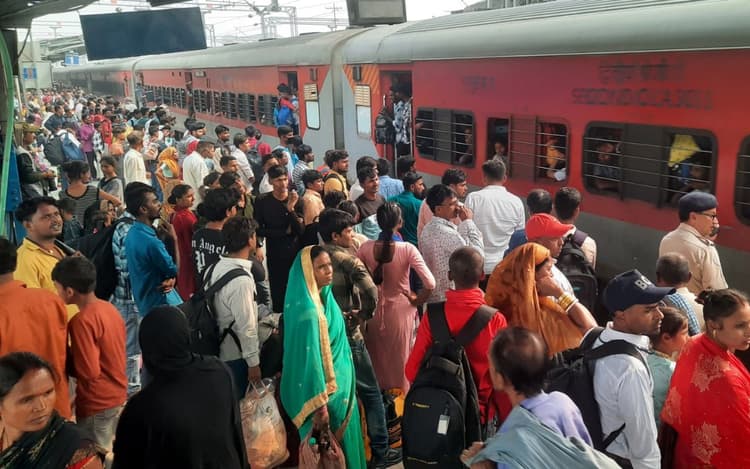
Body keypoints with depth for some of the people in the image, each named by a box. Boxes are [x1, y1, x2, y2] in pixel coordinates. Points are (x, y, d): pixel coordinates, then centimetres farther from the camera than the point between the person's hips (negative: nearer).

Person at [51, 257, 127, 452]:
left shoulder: (81, 321, -23)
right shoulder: (110, 308, 2)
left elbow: (90, 372, -23)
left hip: (97, 405, -8)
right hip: (119, 396, 8)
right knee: (112, 453, 21)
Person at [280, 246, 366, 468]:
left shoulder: (324, 297, 2)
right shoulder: (308, 309, -26)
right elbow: (310, 358, -25)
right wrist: (320, 405, -22)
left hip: (338, 384, 9)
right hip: (324, 391, -9)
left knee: (340, 448, 21)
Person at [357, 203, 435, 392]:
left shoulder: (366, 248, -13)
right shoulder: (407, 249, -20)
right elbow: (430, 283, -24)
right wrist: (416, 301, -7)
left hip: (374, 310, 2)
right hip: (401, 311, -2)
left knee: (377, 359, 22)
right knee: (400, 359, 17)